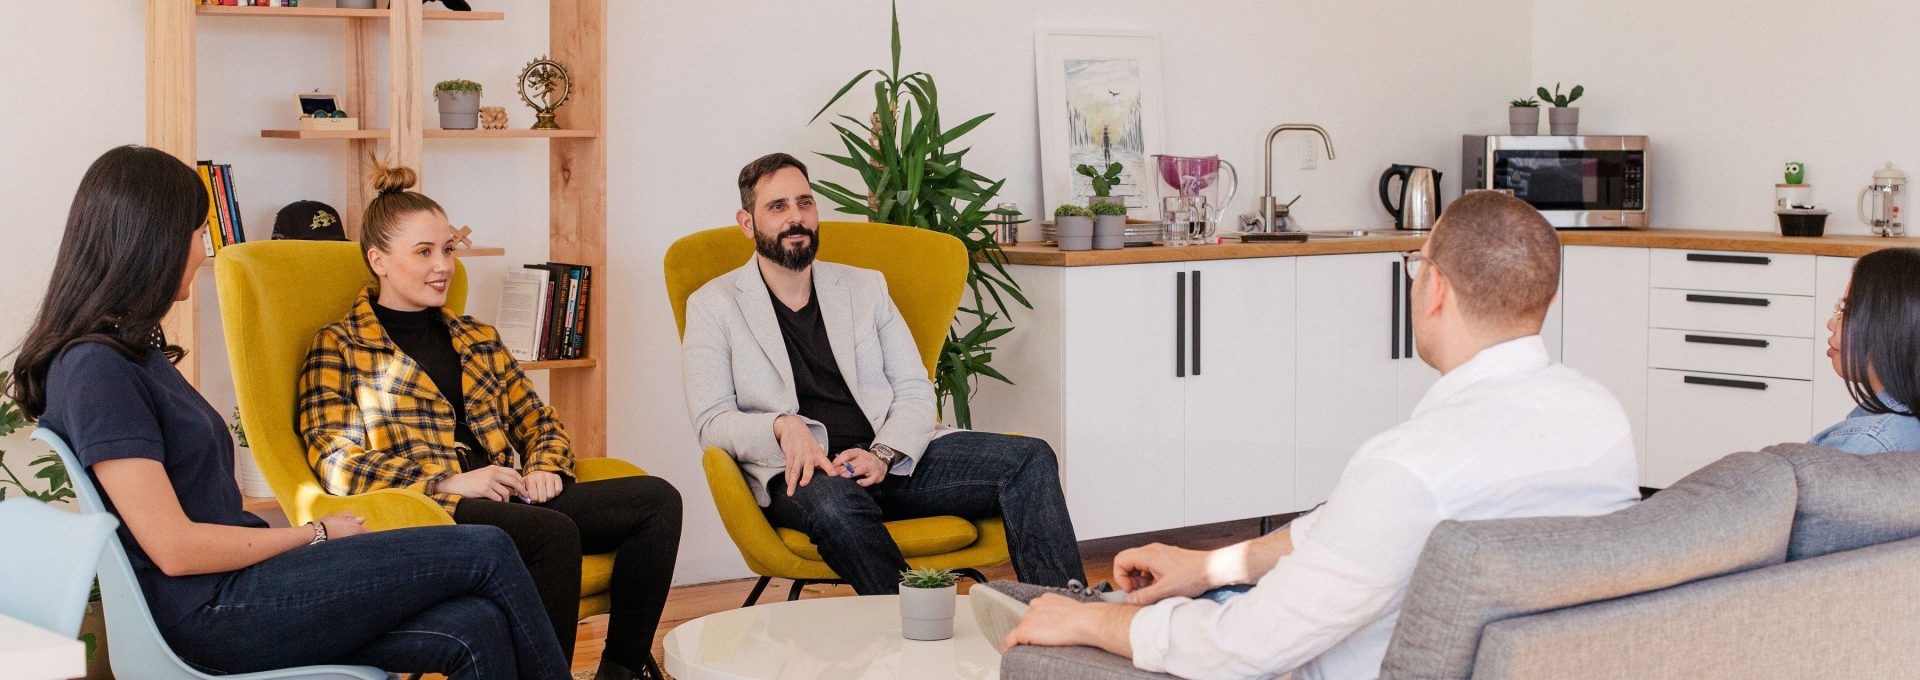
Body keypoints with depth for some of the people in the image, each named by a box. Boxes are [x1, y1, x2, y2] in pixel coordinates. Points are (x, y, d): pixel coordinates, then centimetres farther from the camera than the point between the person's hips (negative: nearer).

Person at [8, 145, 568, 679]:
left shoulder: (134, 351, 18)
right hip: (207, 616, -9)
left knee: (473, 631, -12)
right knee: (487, 554, -11)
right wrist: (315, 534, -7)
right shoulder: (95, 369, -13)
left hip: (230, 592, 9)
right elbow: (174, 548, -18)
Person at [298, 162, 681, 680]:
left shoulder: (477, 339, 26)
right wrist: (449, 482, -13)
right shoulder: (339, 348, 6)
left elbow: (539, 422, 27)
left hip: (506, 500, 7)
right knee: (555, 533, -35)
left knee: (658, 500, -15)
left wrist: (544, 468, 2)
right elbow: (336, 465, -5)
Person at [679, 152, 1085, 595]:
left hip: (892, 461, 4)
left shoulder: (865, 287, 19)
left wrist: (883, 454, -9)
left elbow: (916, 392, 13)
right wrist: (782, 426, -20)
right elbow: (711, 422, 1)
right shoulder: (712, 306, 10)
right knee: (832, 499, -41)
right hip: (802, 475, -4)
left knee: (1030, 459, -16)